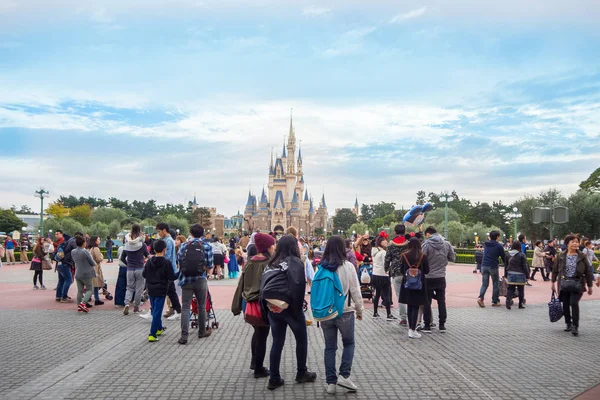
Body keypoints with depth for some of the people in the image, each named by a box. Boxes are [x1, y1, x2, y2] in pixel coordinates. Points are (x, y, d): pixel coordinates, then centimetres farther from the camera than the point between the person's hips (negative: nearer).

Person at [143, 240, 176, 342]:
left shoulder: (149, 261, 1)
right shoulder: (166, 262, -14)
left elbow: (144, 274, 8)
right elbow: (171, 277, -14)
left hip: (151, 290, 5)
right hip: (161, 290, -5)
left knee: (155, 310, 20)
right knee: (157, 312, -4)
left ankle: (159, 328, 36)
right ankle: (152, 334, -7)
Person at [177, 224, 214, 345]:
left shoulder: (184, 245, 1)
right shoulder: (207, 246, -3)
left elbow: (179, 262, 1)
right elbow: (209, 266, -5)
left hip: (186, 280, 1)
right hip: (200, 280, -1)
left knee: (185, 307, 1)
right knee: (202, 307, 15)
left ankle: (184, 336, -6)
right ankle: (202, 331, 28)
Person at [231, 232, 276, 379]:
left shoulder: (249, 263, 2)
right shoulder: (268, 264, -17)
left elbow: (241, 284, 4)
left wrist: (237, 305, 9)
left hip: (250, 304, 6)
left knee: (257, 332, 26)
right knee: (262, 336, 7)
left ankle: (254, 362, 35)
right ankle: (259, 369, 18)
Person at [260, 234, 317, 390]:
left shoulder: (271, 264, 12)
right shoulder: (294, 262, -5)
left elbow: (263, 284, 7)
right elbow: (298, 286, -17)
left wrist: (266, 307, 8)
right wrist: (298, 306, -9)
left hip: (272, 307, 5)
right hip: (288, 306, -5)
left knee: (277, 342, 13)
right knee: (301, 339, 14)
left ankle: (274, 379, 14)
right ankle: (301, 373, 25)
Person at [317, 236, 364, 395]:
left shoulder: (321, 267, -3)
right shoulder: (348, 266, -10)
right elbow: (355, 290, -6)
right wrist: (359, 309, 7)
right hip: (344, 312, -2)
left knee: (330, 347, 12)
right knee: (349, 343, 17)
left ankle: (331, 382, 13)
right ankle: (344, 376, 5)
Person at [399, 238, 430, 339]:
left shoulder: (404, 256, -6)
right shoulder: (423, 256, -10)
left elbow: (401, 270, 2)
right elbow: (427, 271, -3)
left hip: (407, 284, 2)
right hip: (419, 284, -2)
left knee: (409, 306, 13)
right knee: (416, 307, 2)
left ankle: (410, 328, 19)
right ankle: (412, 330, 0)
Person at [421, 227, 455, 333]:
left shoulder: (426, 244, -12)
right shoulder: (447, 243, 1)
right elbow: (453, 258, 7)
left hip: (428, 278, -4)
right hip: (441, 277, 4)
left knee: (427, 302, 5)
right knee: (441, 301, 13)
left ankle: (427, 326, 8)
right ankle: (442, 325, 17)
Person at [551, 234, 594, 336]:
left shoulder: (582, 257, -2)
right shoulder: (561, 256, 0)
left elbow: (588, 272, 2)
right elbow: (555, 270, 9)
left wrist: (590, 286, 3)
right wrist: (553, 282, 10)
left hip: (577, 284, -2)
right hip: (564, 284, 2)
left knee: (574, 303, -13)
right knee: (565, 305, 9)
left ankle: (575, 326, -3)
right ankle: (569, 324, 25)